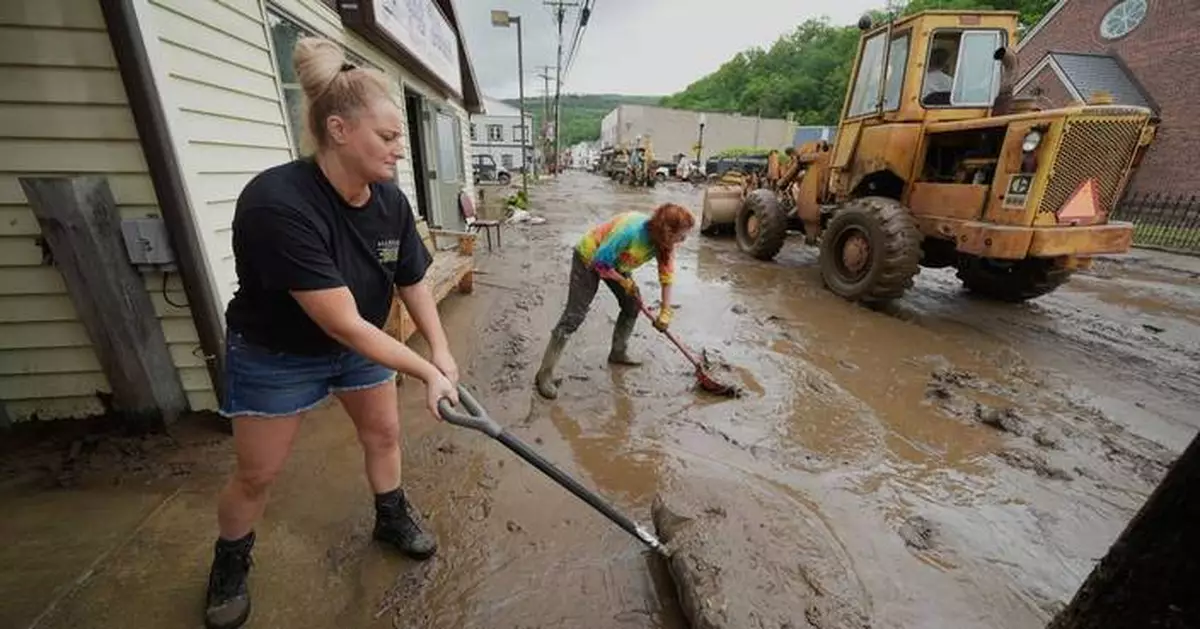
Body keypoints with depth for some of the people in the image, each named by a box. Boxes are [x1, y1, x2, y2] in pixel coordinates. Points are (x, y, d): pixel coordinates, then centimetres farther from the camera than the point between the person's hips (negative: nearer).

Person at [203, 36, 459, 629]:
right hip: (275, 355, -5)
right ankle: (229, 567, 42)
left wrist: (442, 352, -14)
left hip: (360, 344, 5)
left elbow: (414, 284, -5)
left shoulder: (391, 201, -15)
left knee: (383, 433, 15)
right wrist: (427, 372, -32)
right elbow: (343, 323, -36)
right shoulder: (278, 204, -35)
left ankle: (392, 518, 41)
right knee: (256, 474, 12)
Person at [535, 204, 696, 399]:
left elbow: (667, 274, -6)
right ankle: (545, 373, -6)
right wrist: (626, 282, -17)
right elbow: (601, 263, -29)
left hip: (615, 262, 8)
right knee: (574, 316, -11)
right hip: (589, 258, -7)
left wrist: (665, 312, -7)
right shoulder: (631, 230, -37)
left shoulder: (664, 240, -15)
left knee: (632, 304, 8)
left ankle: (618, 353, 29)